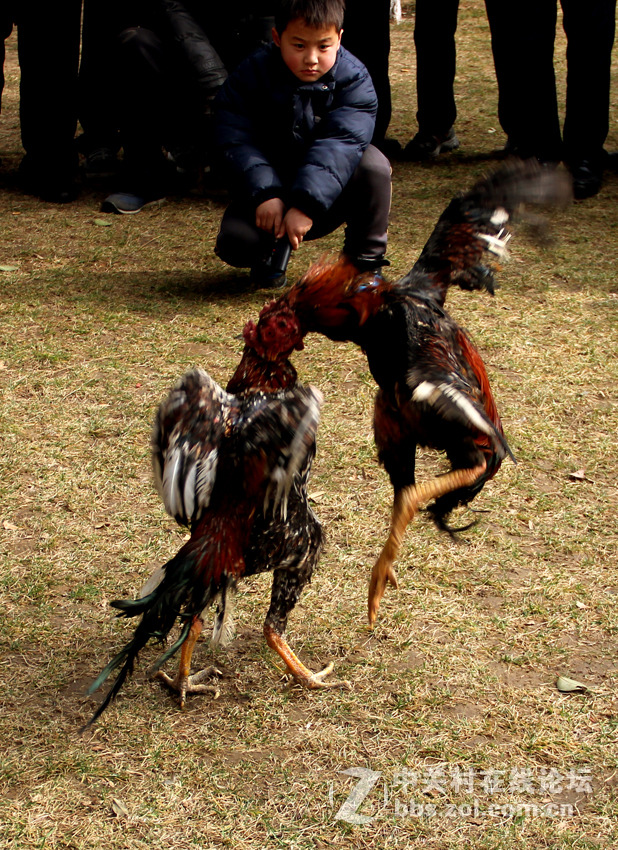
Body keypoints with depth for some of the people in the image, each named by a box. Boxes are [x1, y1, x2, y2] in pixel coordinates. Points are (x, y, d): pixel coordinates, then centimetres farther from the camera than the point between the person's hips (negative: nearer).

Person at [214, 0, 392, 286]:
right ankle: (270, 251, 14)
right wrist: (264, 195, -31)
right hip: (269, 187, 0)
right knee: (234, 242, -27)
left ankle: (365, 259, -7)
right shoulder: (252, 75, -10)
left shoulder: (353, 78, -14)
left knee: (374, 166, -29)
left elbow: (340, 144, -27)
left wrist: (307, 204, -39)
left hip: (329, 193, 0)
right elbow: (236, 141, -15)